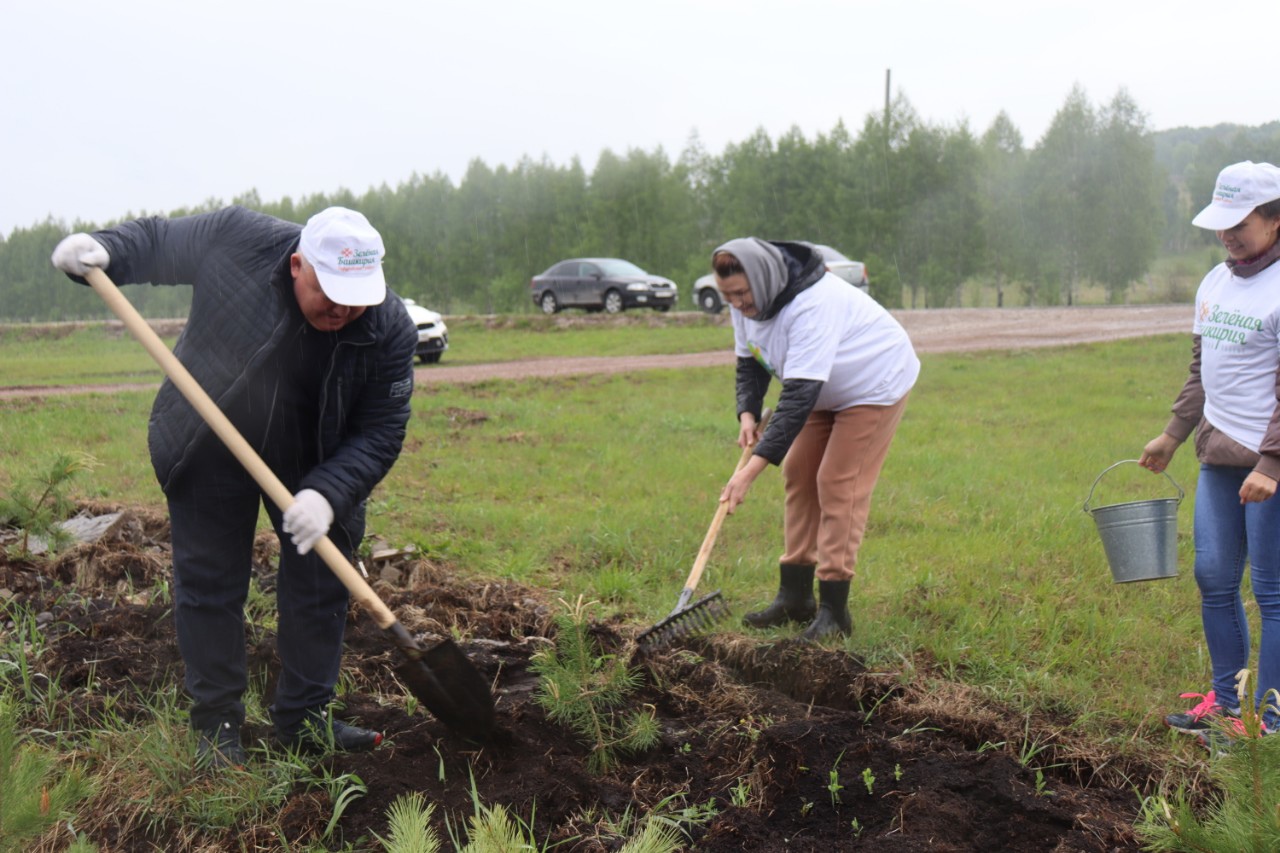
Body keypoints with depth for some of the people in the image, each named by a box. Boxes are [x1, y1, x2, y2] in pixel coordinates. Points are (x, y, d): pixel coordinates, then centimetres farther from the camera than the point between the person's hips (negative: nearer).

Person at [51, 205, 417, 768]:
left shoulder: (390, 328, -25)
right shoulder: (234, 239, -26)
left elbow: (380, 432, -21)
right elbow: (156, 239, -7)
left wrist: (328, 493, -34)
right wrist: (104, 251, -27)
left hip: (314, 463, 1)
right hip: (209, 452, -1)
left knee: (320, 584, 6)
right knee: (209, 587, 3)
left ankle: (304, 720, 23)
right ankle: (216, 727, 18)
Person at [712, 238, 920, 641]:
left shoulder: (812, 305, -39)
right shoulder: (747, 302, -11)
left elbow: (799, 395, -44)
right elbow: (750, 362, 4)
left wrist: (752, 469, -48)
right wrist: (748, 414, -16)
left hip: (875, 386, -9)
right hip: (827, 391, 9)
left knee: (837, 485, -14)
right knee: (799, 475, 6)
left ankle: (833, 610, -8)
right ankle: (795, 596, 14)